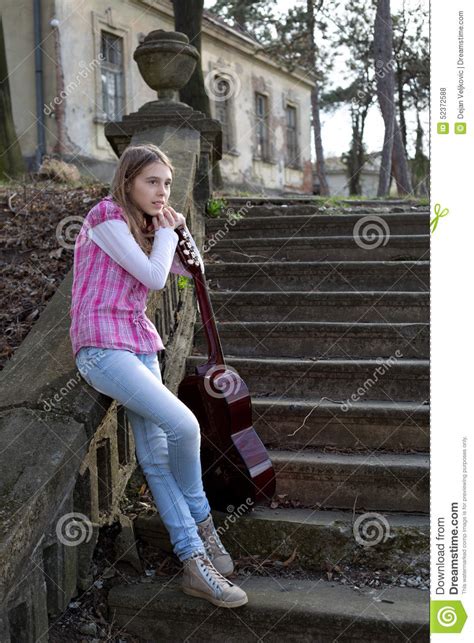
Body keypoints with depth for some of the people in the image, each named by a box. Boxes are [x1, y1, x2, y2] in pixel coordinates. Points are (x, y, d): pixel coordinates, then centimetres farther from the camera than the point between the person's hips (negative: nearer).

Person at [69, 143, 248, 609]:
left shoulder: (141, 226, 18)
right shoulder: (106, 216, -7)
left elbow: (192, 269, 22)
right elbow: (154, 277, -13)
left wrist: (177, 229, 8)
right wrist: (165, 232, 2)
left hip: (138, 343, 8)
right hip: (101, 347, -8)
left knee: (155, 455, -2)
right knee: (183, 425, -20)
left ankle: (195, 564, -4)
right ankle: (200, 519, 7)